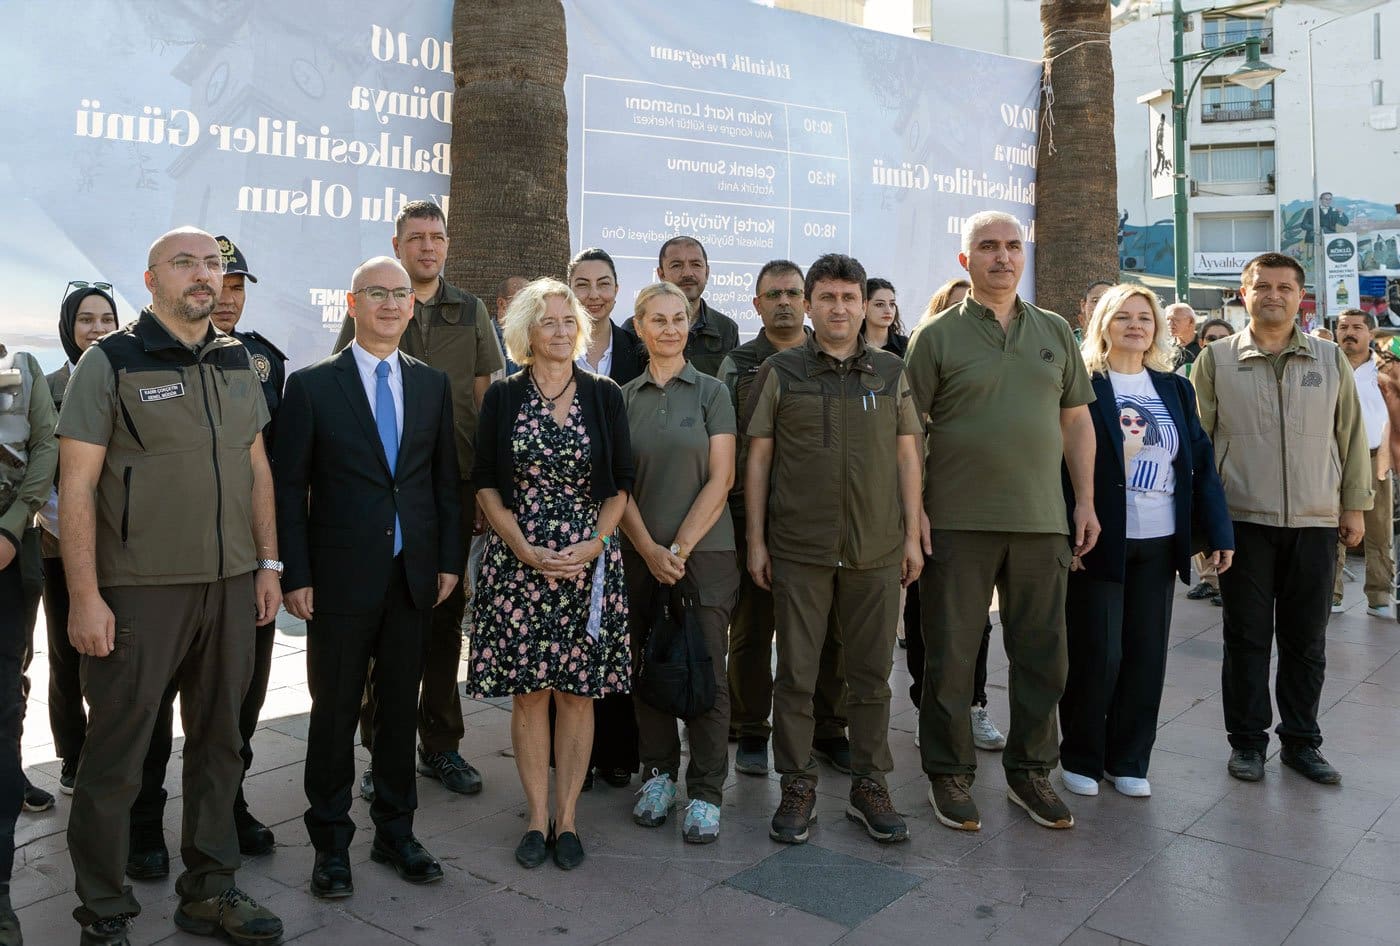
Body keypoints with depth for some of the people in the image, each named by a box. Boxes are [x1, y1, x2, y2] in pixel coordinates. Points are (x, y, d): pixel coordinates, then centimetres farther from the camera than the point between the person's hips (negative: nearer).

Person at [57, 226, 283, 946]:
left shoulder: (237, 362, 10)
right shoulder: (110, 362, -6)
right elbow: (77, 486, -9)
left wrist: (268, 564, 8)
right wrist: (85, 597, -14)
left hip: (232, 588, 5)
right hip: (140, 590, -5)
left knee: (218, 743, 14)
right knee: (116, 755, 6)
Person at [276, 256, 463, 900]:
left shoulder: (433, 384, 8)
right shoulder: (313, 385, -2)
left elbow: (446, 479, 10)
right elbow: (289, 485, -3)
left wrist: (449, 559, 4)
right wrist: (296, 575, -8)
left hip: (414, 575, 3)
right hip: (341, 576, -3)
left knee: (401, 707, 13)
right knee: (335, 712, 7)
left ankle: (395, 832, 28)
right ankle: (331, 843, 23)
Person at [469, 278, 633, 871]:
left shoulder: (604, 396, 4)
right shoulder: (503, 398, 3)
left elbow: (620, 484, 5)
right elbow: (486, 484, 2)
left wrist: (593, 545, -10)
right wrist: (526, 550, -10)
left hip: (589, 562, 0)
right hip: (517, 562, 0)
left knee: (577, 690, 5)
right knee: (527, 690, 5)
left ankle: (567, 815, 18)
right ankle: (537, 816, 18)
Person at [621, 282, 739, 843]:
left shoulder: (711, 392, 1)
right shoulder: (623, 398, 7)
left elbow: (720, 480, -5)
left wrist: (680, 548, -11)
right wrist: (650, 550, -8)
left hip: (704, 551, -2)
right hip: (641, 553, 2)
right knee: (647, 666, 7)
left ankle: (705, 792, 11)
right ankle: (659, 772, 25)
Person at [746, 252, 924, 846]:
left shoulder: (890, 372, 8)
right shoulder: (780, 372, 2)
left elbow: (907, 456, 9)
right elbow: (757, 458, 3)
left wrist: (912, 535, 4)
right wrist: (755, 541, -1)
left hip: (877, 551, 2)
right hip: (798, 550, -1)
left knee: (872, 675, 9)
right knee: (795, 675, 6)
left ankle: (869, 787, 23)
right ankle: (798, 789, 20)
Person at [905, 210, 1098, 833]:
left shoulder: (1055, 332, 12)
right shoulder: (937, 336, -1)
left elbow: (1077, 419, 14)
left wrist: (1085, 501, 8)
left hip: (1041, 521, 4)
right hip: (958, 523, -4)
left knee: (1042, 653, 10)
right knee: (951, 654, 5)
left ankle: (1029, 770, 27)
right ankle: (949, 775, 20)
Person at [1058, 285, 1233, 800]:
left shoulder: (1175, 389, 11)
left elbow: (1201, 461, 10)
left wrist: (1219, 531, 4)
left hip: (1159, 543, 5)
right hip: (1099, 541, -5)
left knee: (1147, 655, 9)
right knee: (1095, 655, 0)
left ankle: (1128, 760, 23)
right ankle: (1080, 758, 18)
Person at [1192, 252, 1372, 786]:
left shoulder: (1331, 360, 8)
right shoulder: (1217, 359, 2)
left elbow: (1351, 437, 10)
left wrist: (1355, 506, 7)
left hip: (1315, 522, 2)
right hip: (1243, 521, -2)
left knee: (1306, 640, 10)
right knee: (1246, 637, 5)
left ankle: (1301, 741, 23)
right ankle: (1247, 741, 17)